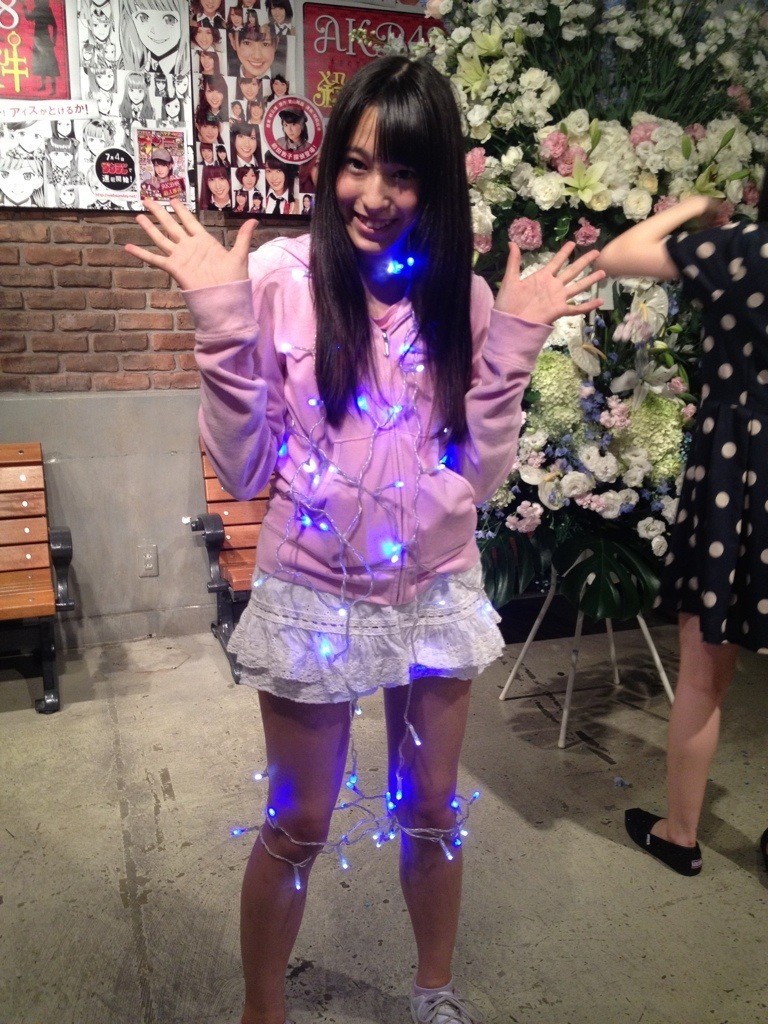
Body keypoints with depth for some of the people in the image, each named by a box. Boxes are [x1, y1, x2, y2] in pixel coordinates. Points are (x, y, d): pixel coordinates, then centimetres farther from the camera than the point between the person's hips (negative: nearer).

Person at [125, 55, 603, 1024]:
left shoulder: (461, 295, -3)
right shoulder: (282, 275, -12)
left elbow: (479, 473, -3)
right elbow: (243, 470, -11)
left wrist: (513, 343, -12)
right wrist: (224, 321, -21)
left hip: (436, 595, 3)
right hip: (312, 598, -3)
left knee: (431, 813, 20)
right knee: (297, 826, 15)